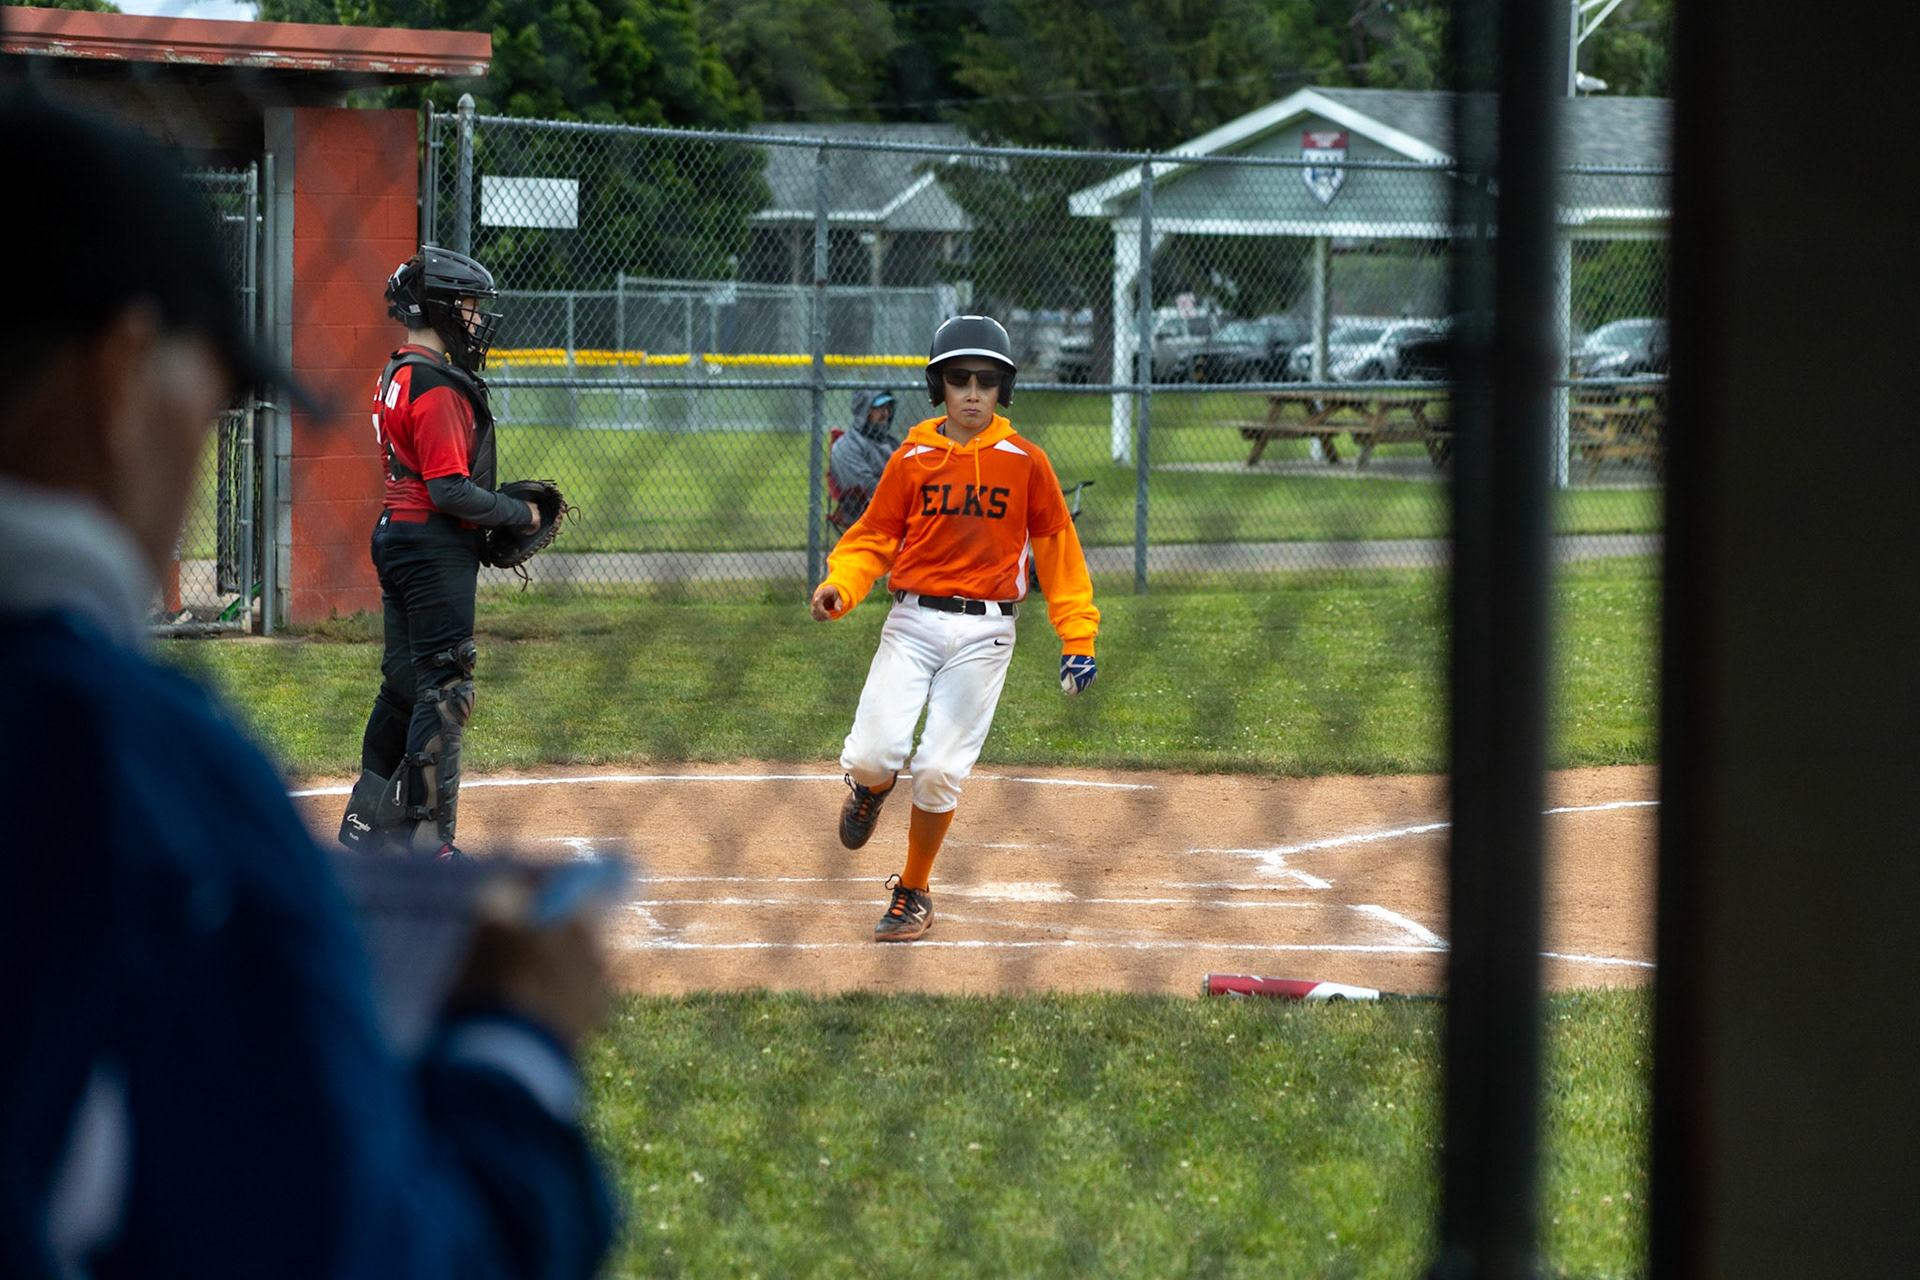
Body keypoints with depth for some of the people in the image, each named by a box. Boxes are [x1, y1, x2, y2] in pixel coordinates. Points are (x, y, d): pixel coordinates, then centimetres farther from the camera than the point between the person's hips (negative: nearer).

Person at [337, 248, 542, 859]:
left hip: (395, 534, 10)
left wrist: (488, 523, 13)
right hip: (435, 547, -10)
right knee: (443, 691, -8)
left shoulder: (396, 376, 14)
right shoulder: (438, 388, -18)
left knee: (404, 683, 17)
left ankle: (367, 822, 23)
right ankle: (427, 840, -8)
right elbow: (451, 491, -23)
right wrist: (520, 514, -11)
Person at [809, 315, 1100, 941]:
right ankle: (871, 786, 26)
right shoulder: (912, 458, 4)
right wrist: (840, 586, -12)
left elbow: (1058, 549, 7)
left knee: (939, 772, -5)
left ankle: (912, 893, 16)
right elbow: (874, 536, 8)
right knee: (872, 755, -13)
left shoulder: (1026, 462, 2)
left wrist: (1077, 638, 3)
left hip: (984, 631, -1)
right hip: (913, 622, 1)